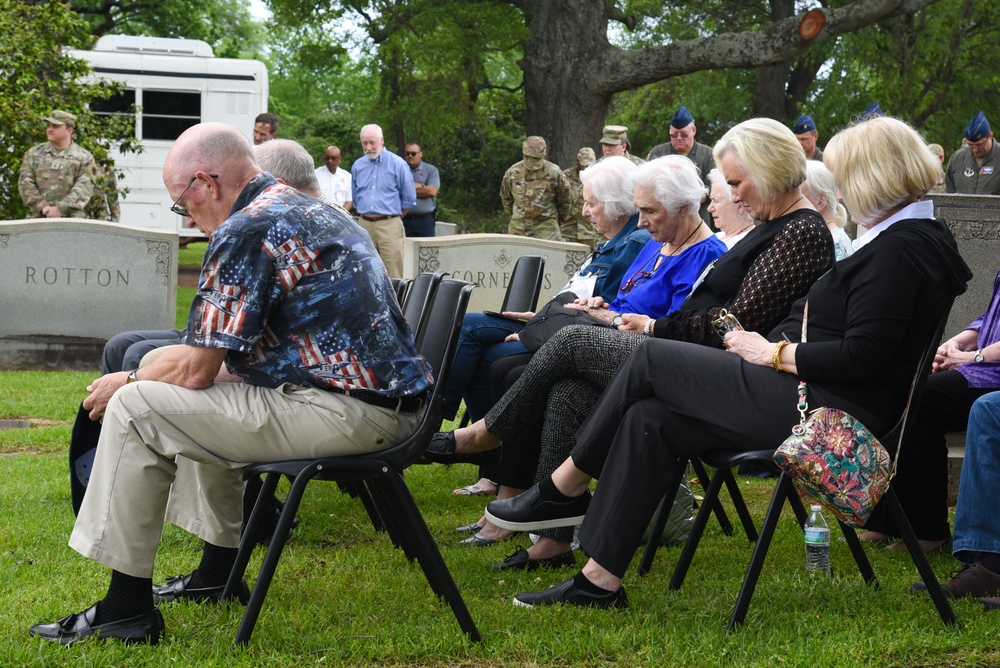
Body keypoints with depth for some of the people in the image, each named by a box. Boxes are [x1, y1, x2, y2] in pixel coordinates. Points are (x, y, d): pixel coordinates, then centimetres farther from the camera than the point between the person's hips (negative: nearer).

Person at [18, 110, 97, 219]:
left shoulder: (84, 157, 6)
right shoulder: (34, 153, 14)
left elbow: (84, 188, -6)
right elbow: (25, 182, 5)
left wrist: (60, 208, -17)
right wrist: (42, 206, -10)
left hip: (71, 220, -2)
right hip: (38, 218, 2)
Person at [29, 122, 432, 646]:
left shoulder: (243, 232, -12)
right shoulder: (314, 211, 20)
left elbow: (195, 370, -10)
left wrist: (125, 382, 8)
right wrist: (151, 369, 27)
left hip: (345, 413, -10)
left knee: (135, 408, -5)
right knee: (206, 404, 30)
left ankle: (127, 608, -2)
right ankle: (219, 572, 35)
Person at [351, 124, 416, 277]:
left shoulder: (397, 164, -1)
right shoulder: (357, 166, 12)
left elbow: (409, 198, 4)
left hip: (389, 225, -4)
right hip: (365, 225, 4)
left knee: (393, 276, -8)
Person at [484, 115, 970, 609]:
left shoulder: (901, 249, -16)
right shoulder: (912, 236, 17)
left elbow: (862, 355, -23)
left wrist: (775, 354, -11)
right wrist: (779, 344, 6)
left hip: (820, 409, -10)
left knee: (651, 360, -4)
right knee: (648, 420, 2)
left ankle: (562, 491, 11)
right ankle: (599, 581, 1)